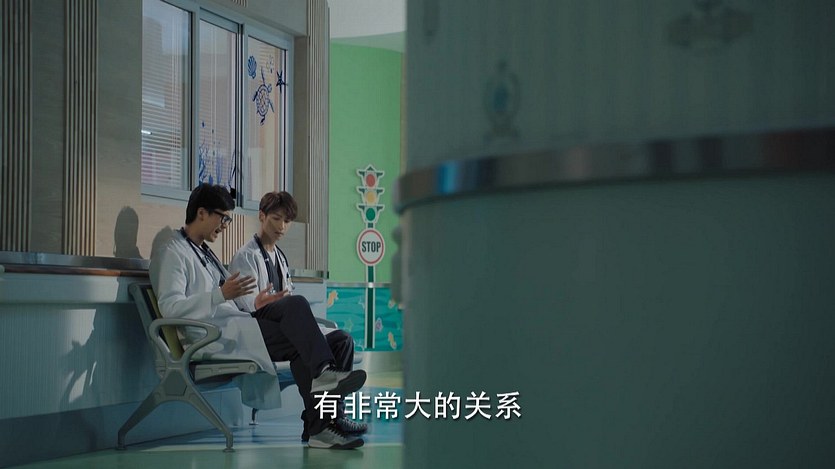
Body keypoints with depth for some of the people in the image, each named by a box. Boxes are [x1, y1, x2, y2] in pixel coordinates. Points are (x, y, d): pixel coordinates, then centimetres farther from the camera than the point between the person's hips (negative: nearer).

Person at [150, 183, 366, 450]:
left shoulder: (204, 252, 29)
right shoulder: (172, 253, -1)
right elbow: (169, 306, -16)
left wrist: (253, 306, 10)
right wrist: (221, 295, -25)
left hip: (238, 323, 8)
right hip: (214, 337, -8)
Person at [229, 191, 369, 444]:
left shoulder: (280, 257, 24)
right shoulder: (246, 257, -2)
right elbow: (250, 306, -12)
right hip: (260, 335, -8)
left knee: (341, 338, -13)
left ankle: (334, 413, -16)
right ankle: (316, 425, -29)